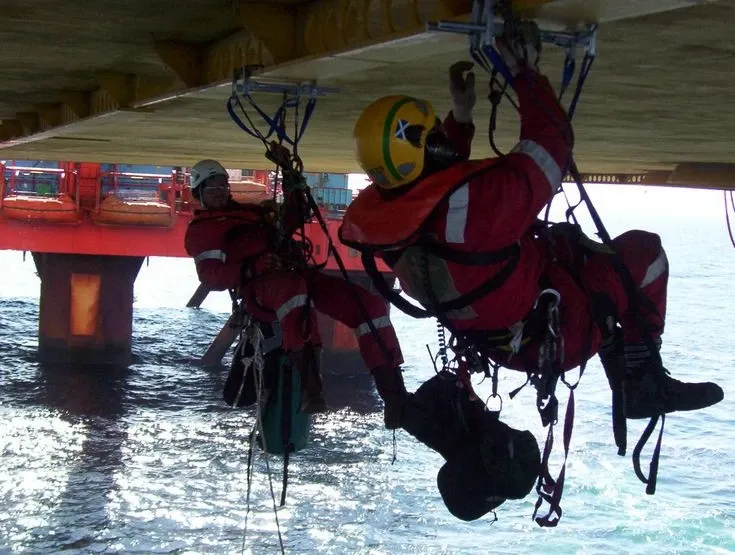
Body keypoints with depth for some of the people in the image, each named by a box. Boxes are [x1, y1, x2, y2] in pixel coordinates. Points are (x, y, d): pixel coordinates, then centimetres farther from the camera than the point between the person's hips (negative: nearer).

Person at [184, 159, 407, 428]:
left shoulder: (250, 211, 35)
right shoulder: (201, 228, 12)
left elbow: (290, 222, 36)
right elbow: (210, 275, -3)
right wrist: (253, 268, -19)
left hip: (297, 273, 7)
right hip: (260, 287, -7)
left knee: (369, 304, -12)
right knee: (291, 287, -45)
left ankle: (395, 397, -22)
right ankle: (310, 385, -58)